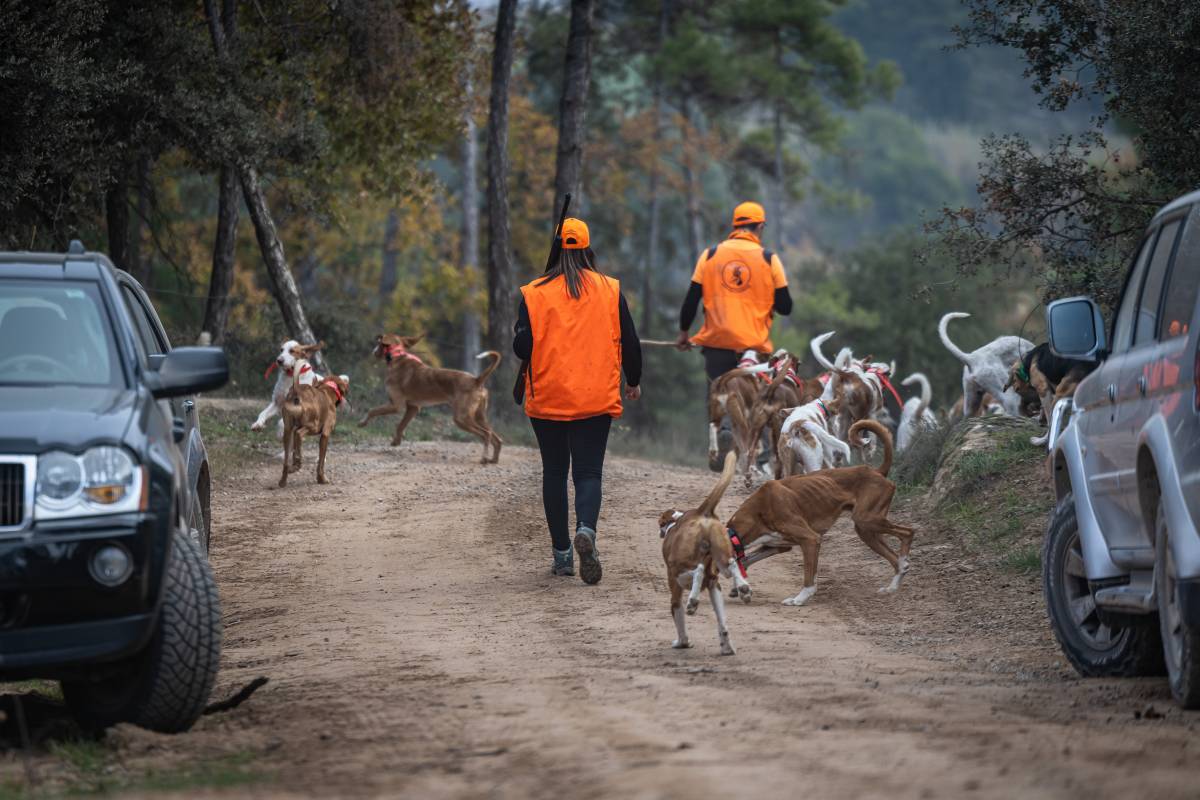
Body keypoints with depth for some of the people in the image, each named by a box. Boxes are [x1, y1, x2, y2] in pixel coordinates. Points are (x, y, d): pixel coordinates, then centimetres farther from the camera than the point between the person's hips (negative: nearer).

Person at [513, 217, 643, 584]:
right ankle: (586, 529, -28)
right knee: (588, 472, 2)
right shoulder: (610, 290, 1)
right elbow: (630, 342, 4)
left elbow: (522, 347, -8)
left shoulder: (534, 294, -5)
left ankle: (562, 553, 13)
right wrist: (633, 381, 20)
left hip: (547, 399, 0)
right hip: (596, 400, 0)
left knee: (554, 472, 12)